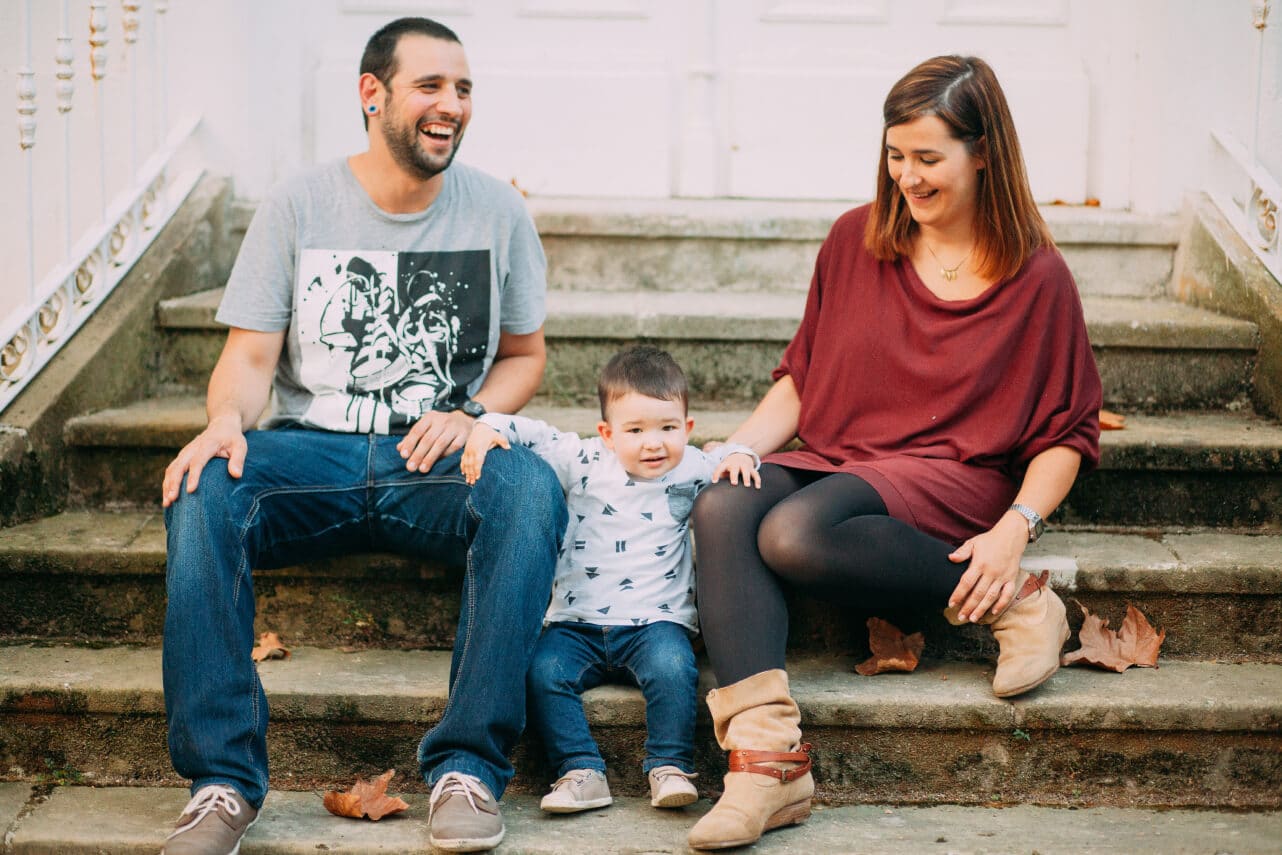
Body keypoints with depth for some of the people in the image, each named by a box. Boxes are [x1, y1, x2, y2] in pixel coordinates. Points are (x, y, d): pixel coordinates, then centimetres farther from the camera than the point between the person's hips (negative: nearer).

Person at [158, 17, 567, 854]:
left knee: (531, 488, -34)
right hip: (312, 448, 0)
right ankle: (224, 778, -27)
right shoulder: (299, 205, 4)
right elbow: (250, 354, 1)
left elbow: (525, 354, 15)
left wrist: (467, 417, -6)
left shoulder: (498, 211, 7)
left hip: (437, 461, 0)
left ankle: (468, 767, -30)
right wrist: (227, 421, -22)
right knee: (201, 489, -32)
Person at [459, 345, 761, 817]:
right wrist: (486, 428, -12)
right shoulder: (583, 463, 4)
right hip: (577, 625, 1)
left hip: (655, 623, -1)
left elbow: (725, 459, 22)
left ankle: (670, 768, -18)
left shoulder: (692, 470, 7)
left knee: (673, 668, -32)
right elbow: (529, 433, 5)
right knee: (542, 671, -26)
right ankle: (582, 773, -21)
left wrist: (739, 456, 0)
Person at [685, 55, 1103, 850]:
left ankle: (1012, 603, -16)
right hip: (833, 459, 5)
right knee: (722, 509, -30)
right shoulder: (856, 240, 11)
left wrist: (1015, 529, -14)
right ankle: (765, 758, -37)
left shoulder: (1037, 277, 1)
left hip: (950, 479, -4)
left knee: (795, 533, -35)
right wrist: (733, 451, -1)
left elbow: (1067, 433, 4)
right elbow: (802, 376, 17)